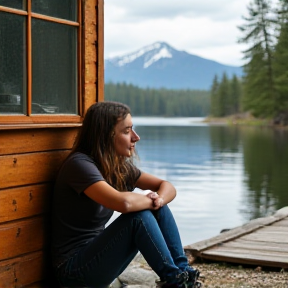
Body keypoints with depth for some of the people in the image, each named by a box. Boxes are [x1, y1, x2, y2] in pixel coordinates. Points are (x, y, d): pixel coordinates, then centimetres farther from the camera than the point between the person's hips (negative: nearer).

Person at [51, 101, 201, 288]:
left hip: (98, 256, 8)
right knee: (139, 216, -25)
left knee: (159, 209, -3)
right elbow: (123, 202, -37)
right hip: (74, 268, -8)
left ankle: (183, 272, -3)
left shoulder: (120, 166, 4)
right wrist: (149, 199, -14)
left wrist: (158, 199, -16)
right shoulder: (80, 164, -21)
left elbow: (167, 187, 8)